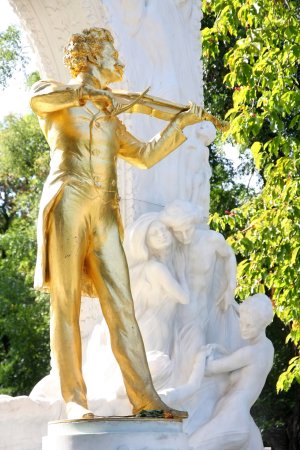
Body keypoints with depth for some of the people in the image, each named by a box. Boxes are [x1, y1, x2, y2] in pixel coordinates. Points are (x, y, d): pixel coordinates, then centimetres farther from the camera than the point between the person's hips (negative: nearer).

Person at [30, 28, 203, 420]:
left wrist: (179, 125, 25)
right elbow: (38, 98, -14)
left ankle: (144, 396, -10)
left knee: (121, 304, -4)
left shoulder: (110, 118, 29)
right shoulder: (55, 98, 11)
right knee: (67, 304, -6)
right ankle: (74, 399, -6)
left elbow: (145, 156, 29)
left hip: (105, 213, 6)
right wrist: (86, 91, -11)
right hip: (68, 204, -5)